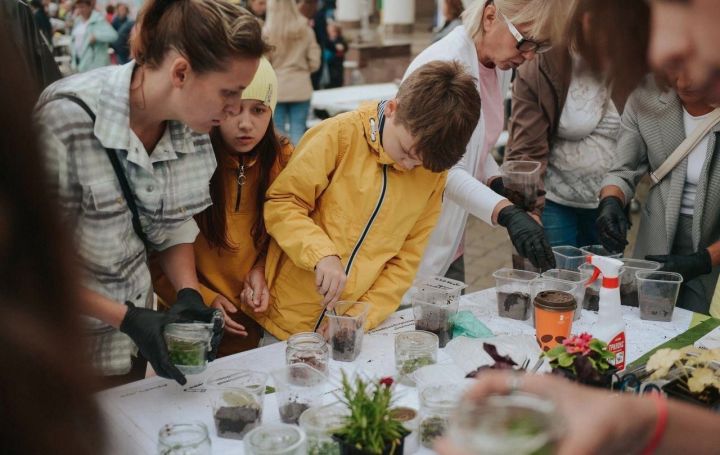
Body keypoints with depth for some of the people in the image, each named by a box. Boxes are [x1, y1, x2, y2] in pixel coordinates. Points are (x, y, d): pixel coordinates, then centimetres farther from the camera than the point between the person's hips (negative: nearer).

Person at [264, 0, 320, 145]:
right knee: (299, 129, 6)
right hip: (300, 87, 2)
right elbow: (314, 62, -1)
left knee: (278, 130, 6)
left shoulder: (267, 32, -8)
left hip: (276, 88, -1)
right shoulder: (305, 30, -3)